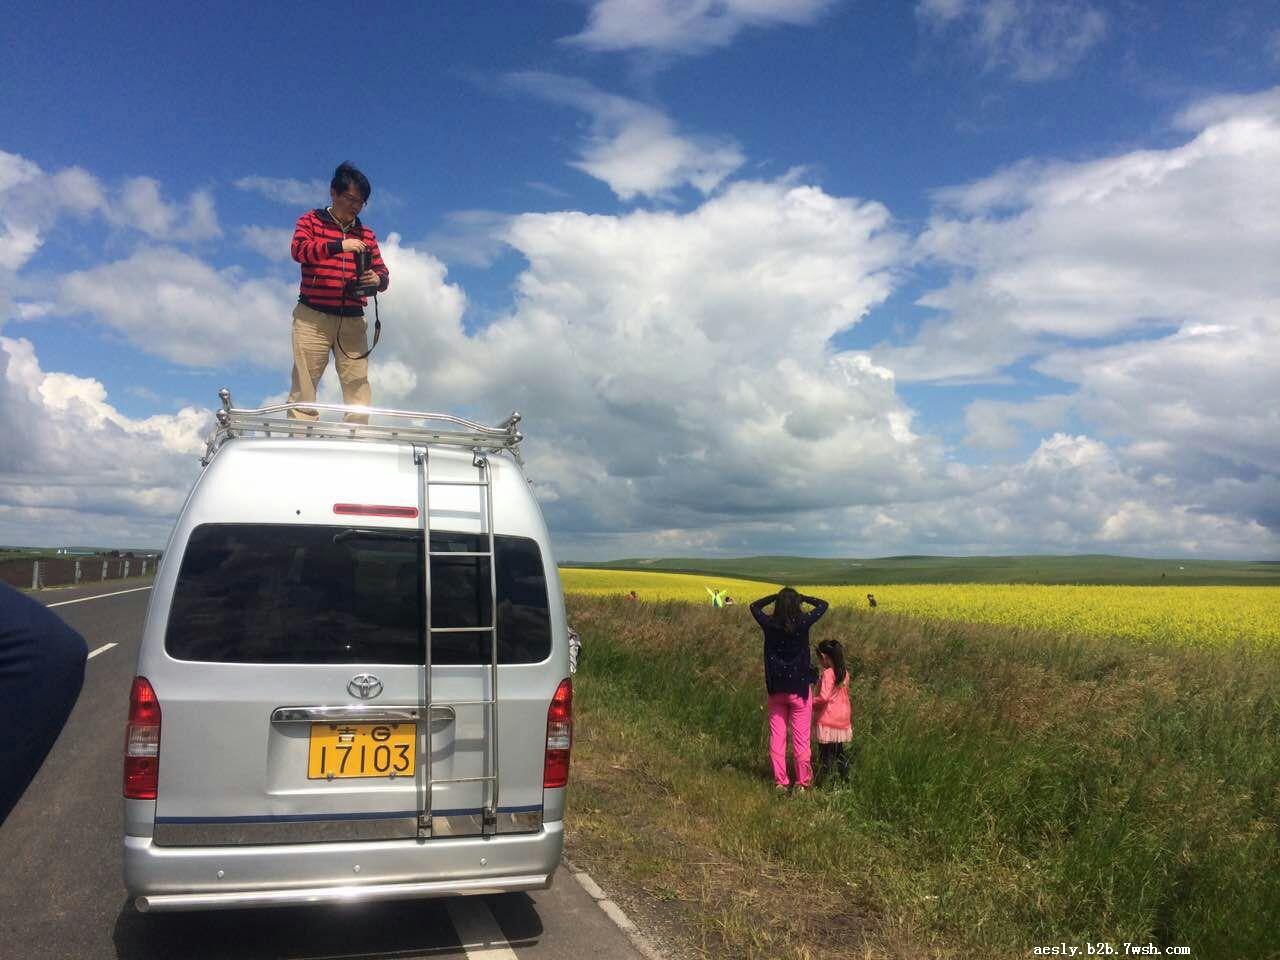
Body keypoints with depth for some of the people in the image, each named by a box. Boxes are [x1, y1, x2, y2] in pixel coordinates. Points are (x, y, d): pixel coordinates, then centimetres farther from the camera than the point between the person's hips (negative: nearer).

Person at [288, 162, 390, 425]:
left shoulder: (366, 234, 16)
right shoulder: (311, 220, 8)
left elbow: (382, 272, 13)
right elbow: (299, 249, -10)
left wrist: (377, 279, -12)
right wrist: (339, 246, -24)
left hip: (353, 320, 3)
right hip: (312, 317, -2)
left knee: (358, 382, -5)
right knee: (304, 382, -5)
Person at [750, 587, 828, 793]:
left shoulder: (769, 624, -8)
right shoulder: (803, 623, -14)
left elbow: (754, 606, 12)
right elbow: (823, 605, 0)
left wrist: (776, 596, 10)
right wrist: (802, 598, 7)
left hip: (776, 689, 2)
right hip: (799, 688, -2)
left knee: (777, 737, 10)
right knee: (801, 738, 7)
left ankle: (780, 782, 17)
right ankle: (802, 782, 16)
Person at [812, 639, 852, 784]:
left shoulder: (827, 674, -18)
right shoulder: (845, 673, 5)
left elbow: (824, 697, -26)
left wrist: (811, 702, -11)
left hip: (828, 720, -8)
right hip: (843, 719, 8)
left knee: (825, 752, -1)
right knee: (839, 751, 18)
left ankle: (823, 779, 1)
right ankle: (845, 778, 22)